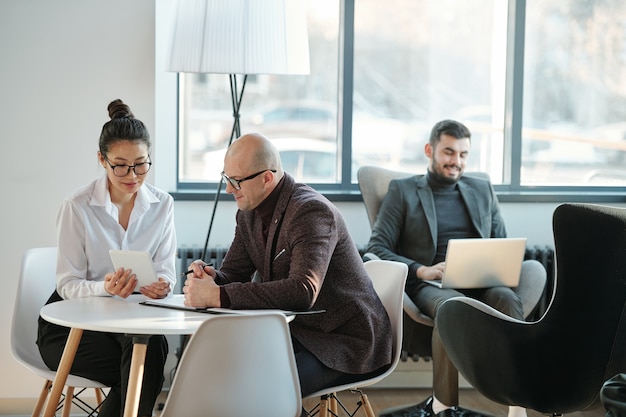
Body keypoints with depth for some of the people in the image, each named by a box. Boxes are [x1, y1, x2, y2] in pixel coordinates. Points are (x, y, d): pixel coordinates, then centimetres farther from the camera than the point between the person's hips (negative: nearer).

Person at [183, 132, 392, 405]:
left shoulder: (311, 211, -23)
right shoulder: (249, 213, 4)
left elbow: (303, 291, -36)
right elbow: (232, 274, 9)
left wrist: (219, 296, -38)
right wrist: (210, 279, -16)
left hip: (345, 342, -8)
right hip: (296, 332, 8)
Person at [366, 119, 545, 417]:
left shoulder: (482, 191, 24)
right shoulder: (402, 191, 12)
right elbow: (375, 249, 2)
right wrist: (421, 270, -16)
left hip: (480, 284, 3)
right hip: (429, 286, -3)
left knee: (506, 298, -33)